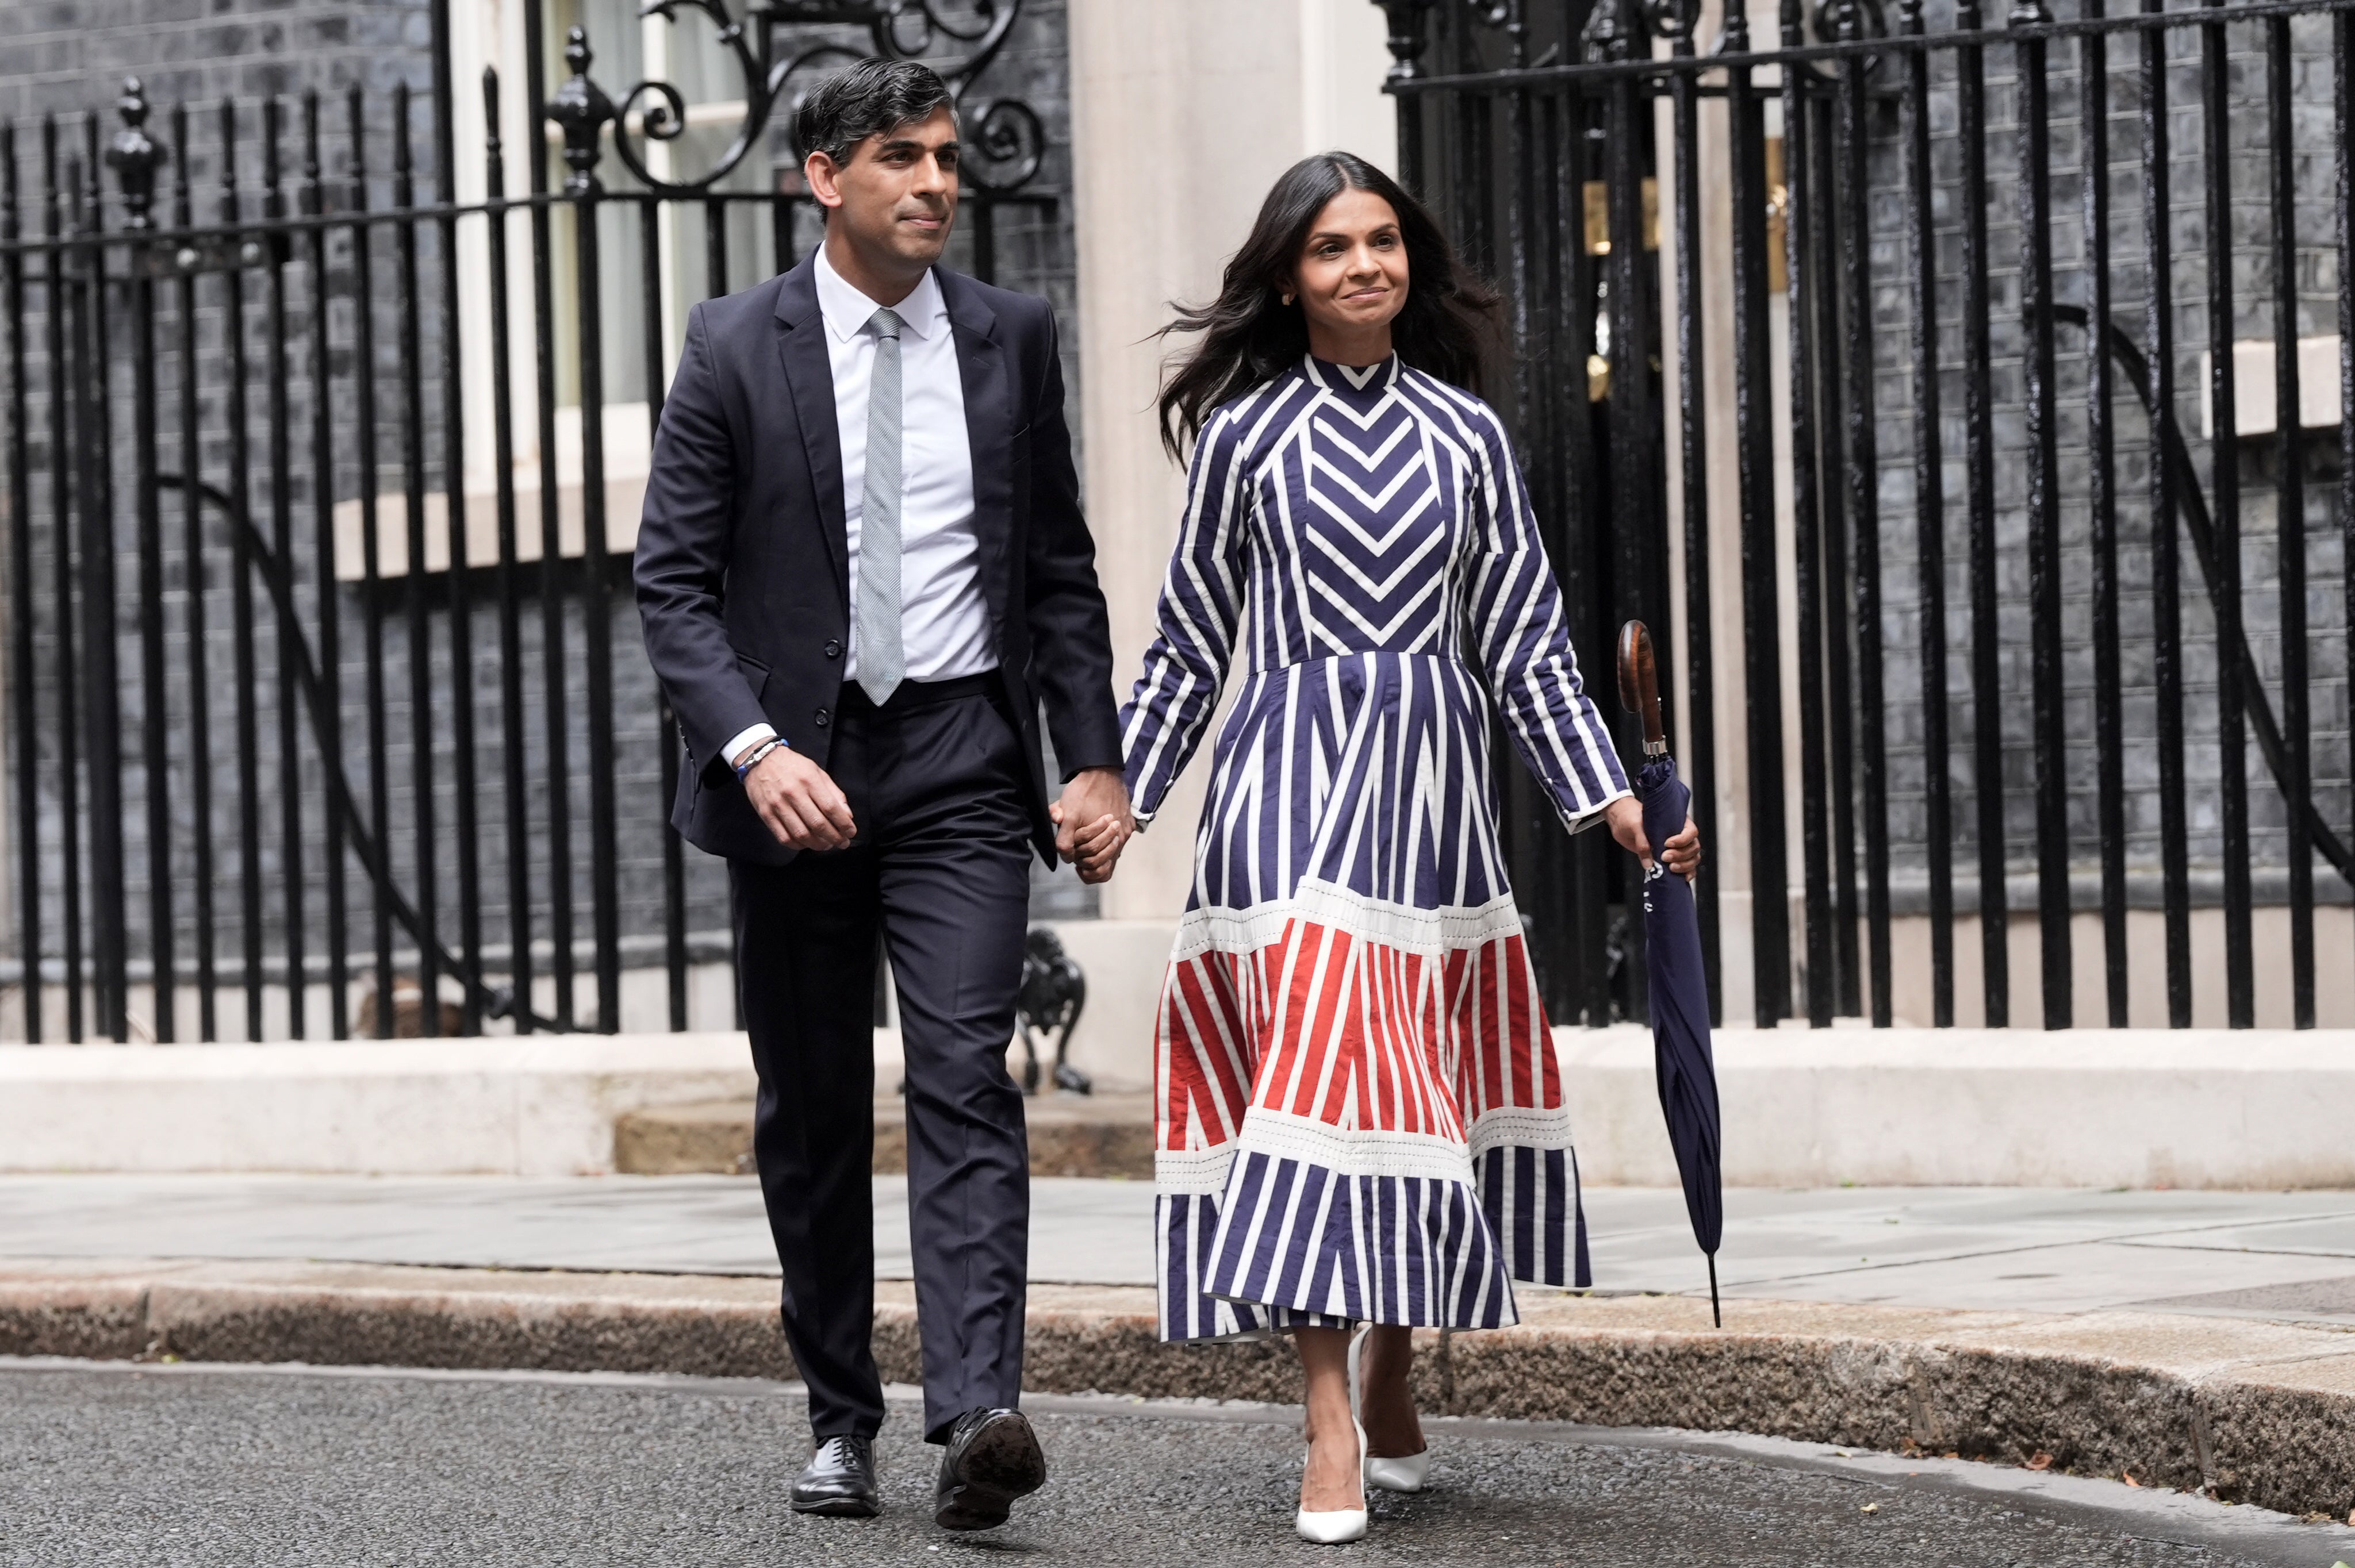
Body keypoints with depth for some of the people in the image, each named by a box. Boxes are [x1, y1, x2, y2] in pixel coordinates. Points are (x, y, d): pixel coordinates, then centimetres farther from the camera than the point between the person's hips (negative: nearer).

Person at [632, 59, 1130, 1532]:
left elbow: (1062, 568, 10)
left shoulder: (1010, 336, 5)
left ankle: (978, 1414, -24)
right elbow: (674, 580, -4)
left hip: (960, 749, 0)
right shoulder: (737, 345, -2)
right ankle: (842, 1420, 20)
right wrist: (754, 747, -19)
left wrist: (1095, 758, 1)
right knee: (812, 1111, 9)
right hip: (797, 757, 0)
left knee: (966, 1078, -15)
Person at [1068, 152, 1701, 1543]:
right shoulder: (1244, 430, 6)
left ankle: (1392, 1378, 22)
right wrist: (1121, 797, 5)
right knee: (1318, 1052, -13)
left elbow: (1526, 642, 11)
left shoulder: (1466, 434, 11)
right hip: (1290, 774, -2)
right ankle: (1332, 1431, -17)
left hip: (1432, 783, 2)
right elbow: (1192, 644, 11)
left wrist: (1609, 798, 3)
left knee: (1415, 1067, 5)